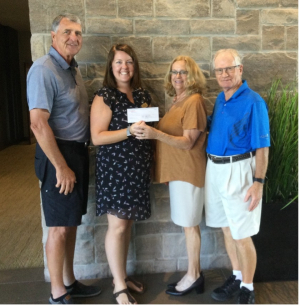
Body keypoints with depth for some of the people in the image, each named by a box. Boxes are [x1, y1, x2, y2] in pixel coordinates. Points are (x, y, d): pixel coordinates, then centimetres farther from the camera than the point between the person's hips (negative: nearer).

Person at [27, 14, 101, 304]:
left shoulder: (73, 68, 14)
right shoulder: (43, 70, -14)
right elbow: (38, 124, -22)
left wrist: (78, 158, 12)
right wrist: (61, 167, -20)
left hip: (78, 152, 9)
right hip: (58, 153, -9)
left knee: (71, 222, 16)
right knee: (59, 226, 1)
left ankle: (69, 281, 33)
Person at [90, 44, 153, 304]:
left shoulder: (143, 95, 11)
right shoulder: (104, 97, -8)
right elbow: (97, 137, -15)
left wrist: (150, 130, 4)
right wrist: (129, 131, -23)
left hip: (138, 168, 6)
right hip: (115, 167, -6)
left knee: (128, 223, 14)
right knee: (117, 225, -2)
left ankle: (122, 275, 30)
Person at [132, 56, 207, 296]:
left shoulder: (194, 101, -12)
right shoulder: (178, 101, 14)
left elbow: (187, 142, -18)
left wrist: (156, 134, -29)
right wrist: (151, 132, 2)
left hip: (188, 171, -8)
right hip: (178, 170, 8)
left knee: (189, 224, 3)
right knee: (188, 223, 14)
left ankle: (193, 276, 19)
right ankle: (195, 273, 28)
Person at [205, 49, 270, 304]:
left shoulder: (253, 102, -12)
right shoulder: (220, 98, 10)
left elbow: (262, 147, -14)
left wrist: (258, 182, -19)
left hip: (238, 170, -7)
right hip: (215, 169, 7)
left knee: (241, 235, 2)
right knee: (227, 228, 17)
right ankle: (237, 277, 35)